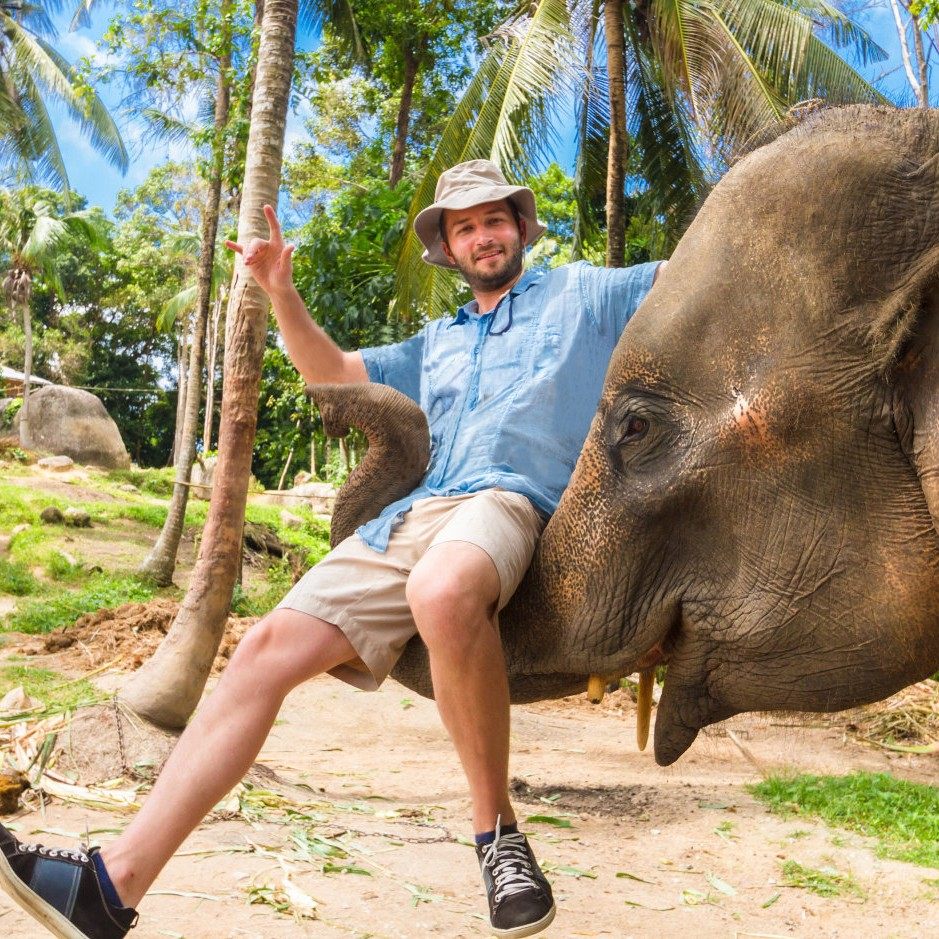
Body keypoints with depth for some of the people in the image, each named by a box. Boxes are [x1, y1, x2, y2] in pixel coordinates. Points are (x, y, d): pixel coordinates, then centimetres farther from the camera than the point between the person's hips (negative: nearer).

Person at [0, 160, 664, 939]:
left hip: (506, 501, -6)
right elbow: (332, 370, 35)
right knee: (270, 647, -10)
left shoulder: (582, 293, 19)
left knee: (444, 592, -43)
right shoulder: (437, 342, 33)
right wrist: (282, 293, 22)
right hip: (408, 517, 6)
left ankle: (498, 831, -22)